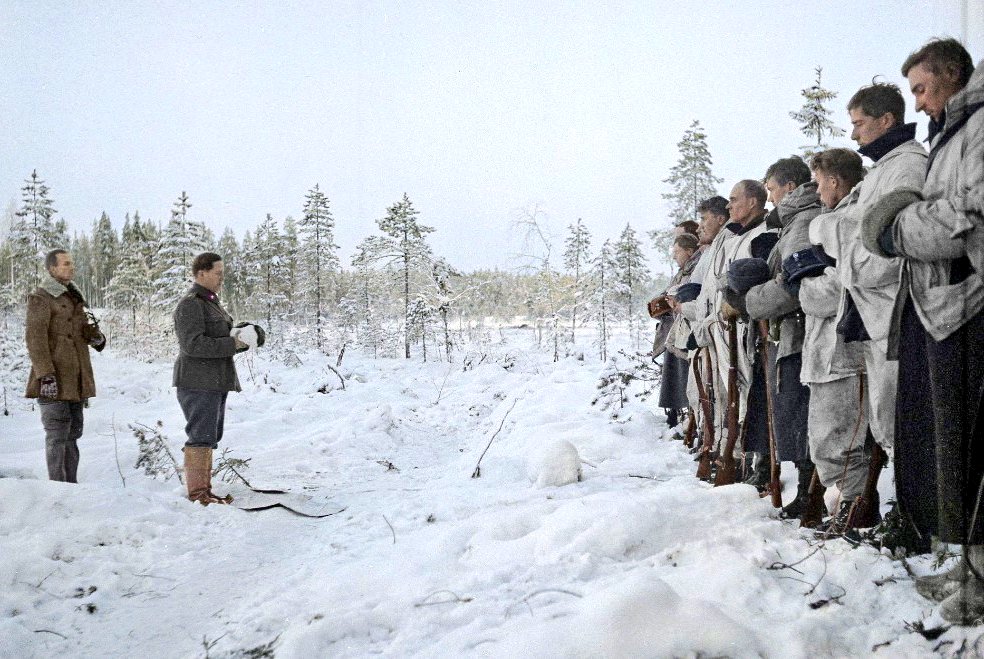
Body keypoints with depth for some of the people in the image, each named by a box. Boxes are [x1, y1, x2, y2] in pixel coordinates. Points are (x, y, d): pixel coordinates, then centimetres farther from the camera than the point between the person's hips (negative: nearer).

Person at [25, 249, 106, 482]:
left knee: (73, 432, 11)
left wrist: (97, 337, 1)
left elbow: (85, 329, 25)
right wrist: (45, 374, -21)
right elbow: (35, 339, -14)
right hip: (54, 380, -8)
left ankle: (71, 485, 18)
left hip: (76, 380, 8)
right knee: (58, 434, -5)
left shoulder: (73, 297, 18)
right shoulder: (40, 299, -8)